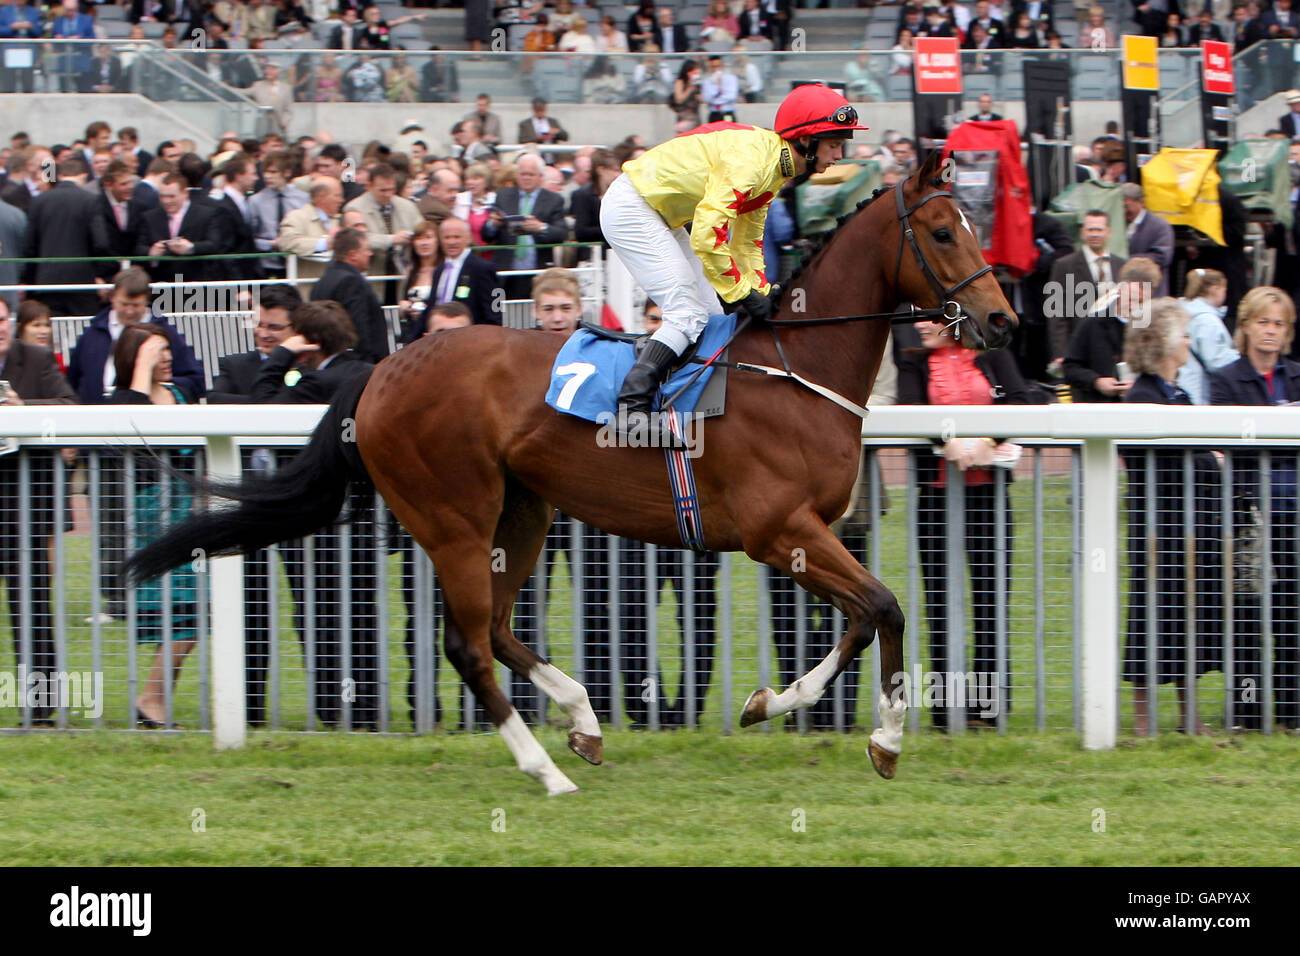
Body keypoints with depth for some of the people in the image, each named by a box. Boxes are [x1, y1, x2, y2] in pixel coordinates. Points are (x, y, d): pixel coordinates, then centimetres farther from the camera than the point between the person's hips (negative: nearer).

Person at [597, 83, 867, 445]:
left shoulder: (775, 169, 6)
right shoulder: (749, 158, -26)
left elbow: (746, 244, 15)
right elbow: (707, 235, -32)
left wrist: (763, 294, 3)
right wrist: (743, 292, -24)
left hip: (658, 216, 11)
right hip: (629, 209, -11)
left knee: (711, 315, 9)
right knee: (689, 313, -18)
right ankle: (633, 403, -23)